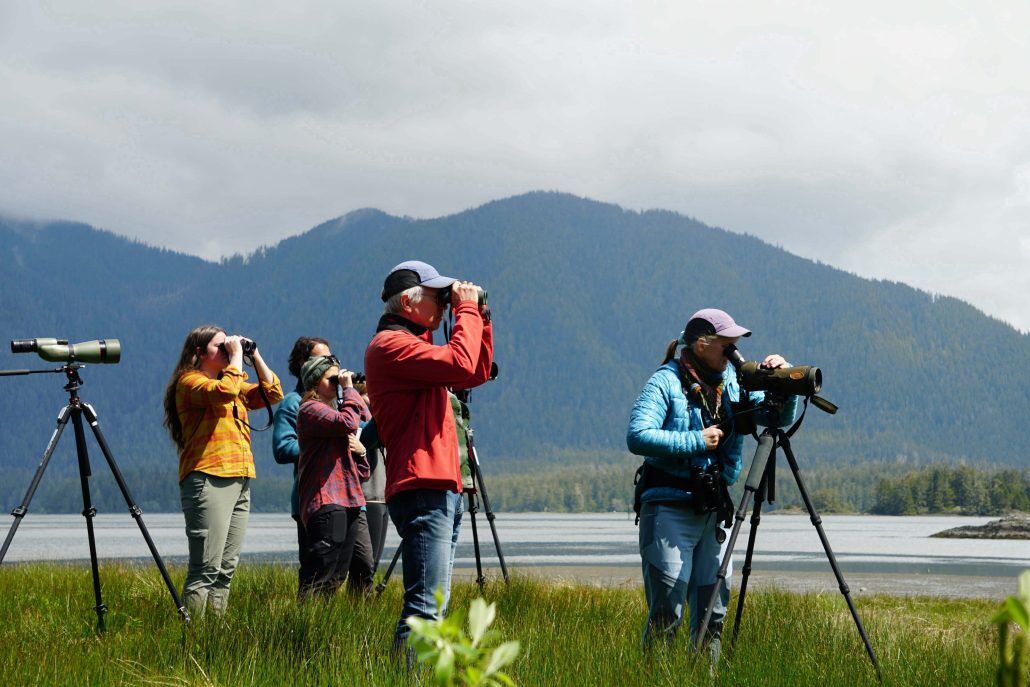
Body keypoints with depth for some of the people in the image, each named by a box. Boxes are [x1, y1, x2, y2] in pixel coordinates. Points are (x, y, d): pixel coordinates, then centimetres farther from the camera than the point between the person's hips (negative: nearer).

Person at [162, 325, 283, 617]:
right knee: (206, 569, -14)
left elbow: (272, 393, 19)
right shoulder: (190, 382, -2)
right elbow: (224, 392, -21)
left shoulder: (233, 382, 24)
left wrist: (254, 356, 13)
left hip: (240, 480, 9)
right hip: (208, 480, -9)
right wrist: (236, 356, -9)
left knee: (226, 568, 5)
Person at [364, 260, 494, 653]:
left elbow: (478, 373, 27)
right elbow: (461, 365, -22)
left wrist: (480, 318, 18)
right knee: (426, 607, -16)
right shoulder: (390, 344, -9)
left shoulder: (414, 343, 23)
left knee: (433, 605, 9)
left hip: (442, 489, 11)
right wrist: (466, 310, -10)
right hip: (422, 489, -11)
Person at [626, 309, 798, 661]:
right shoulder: (665, 383, -7)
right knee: (667, 613, -8)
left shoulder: (733, 383, 12)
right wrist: (696, 441, -17)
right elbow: (637, 436, -20)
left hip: (715, 511, 6)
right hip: (670, 510, -6)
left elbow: (782, 417, 12)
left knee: (713, 612, 7)